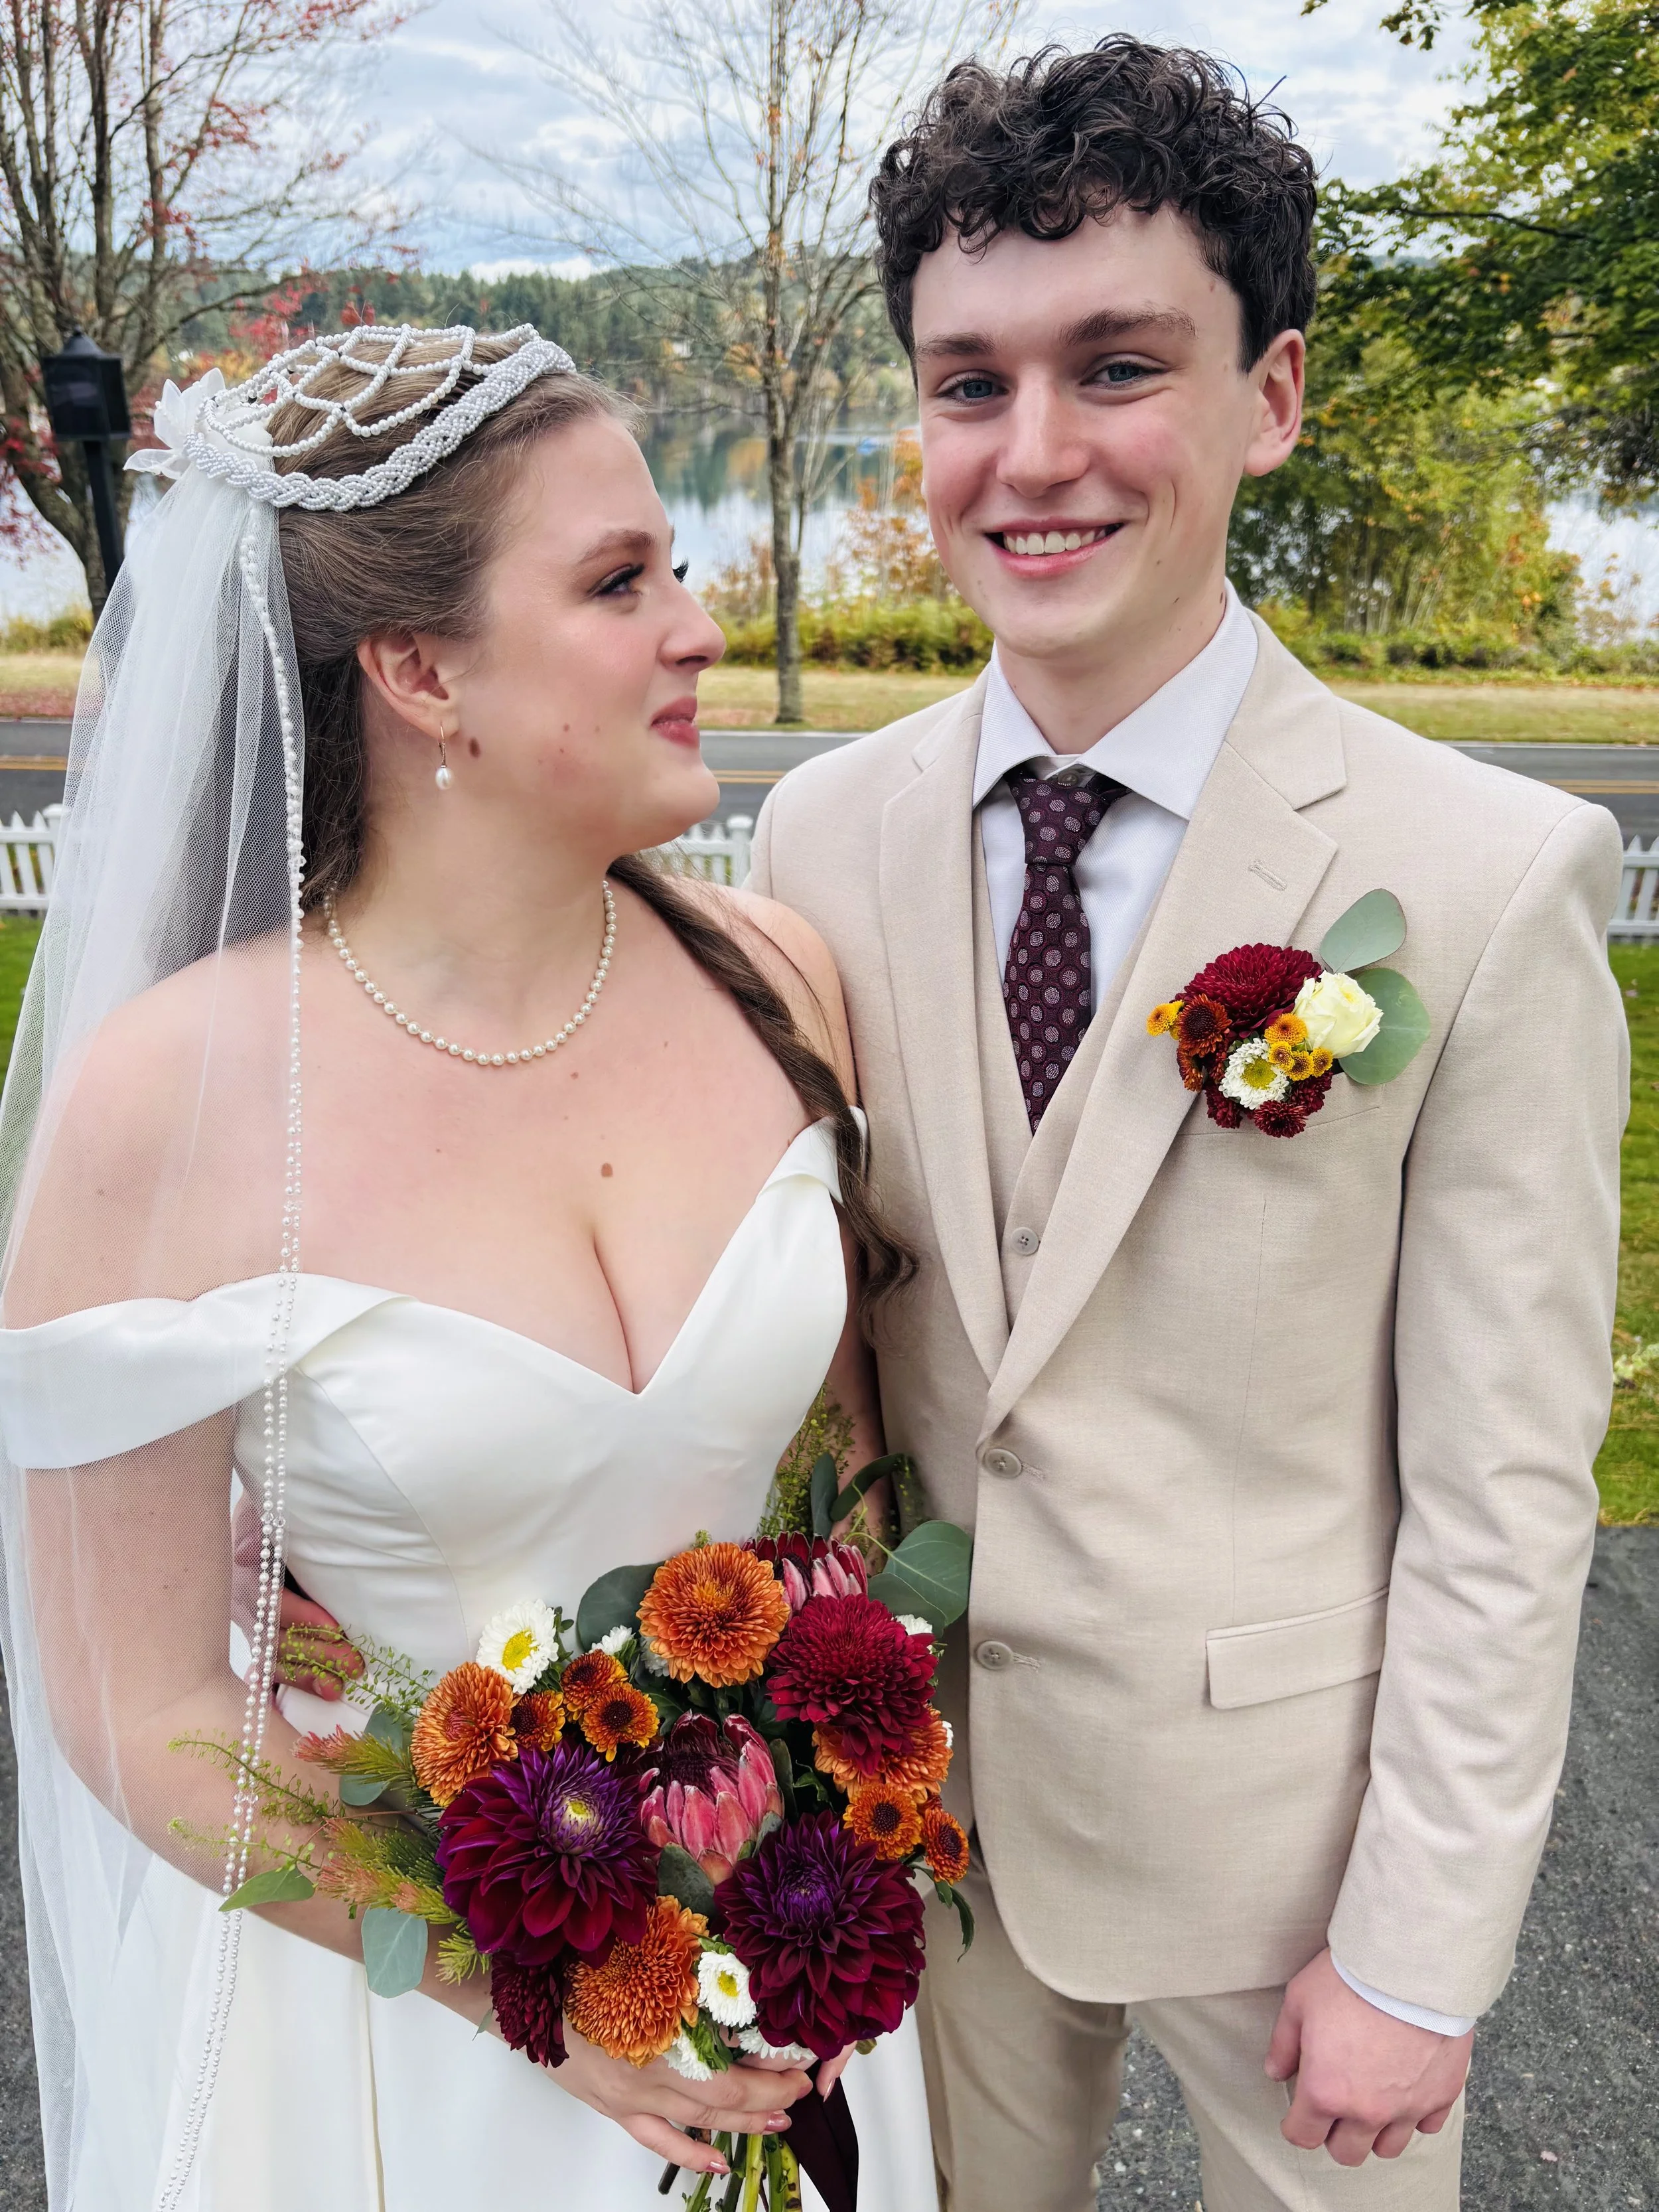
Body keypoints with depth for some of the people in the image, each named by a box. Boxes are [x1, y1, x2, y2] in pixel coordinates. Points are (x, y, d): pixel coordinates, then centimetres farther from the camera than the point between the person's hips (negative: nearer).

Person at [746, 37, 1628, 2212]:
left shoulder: (1490, 878, -19)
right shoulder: (823, 834, -7)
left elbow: (1504, 1498, -14)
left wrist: (1418, 1959, -9)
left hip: (1278, 1822, -3)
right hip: (916, 1793, 4)